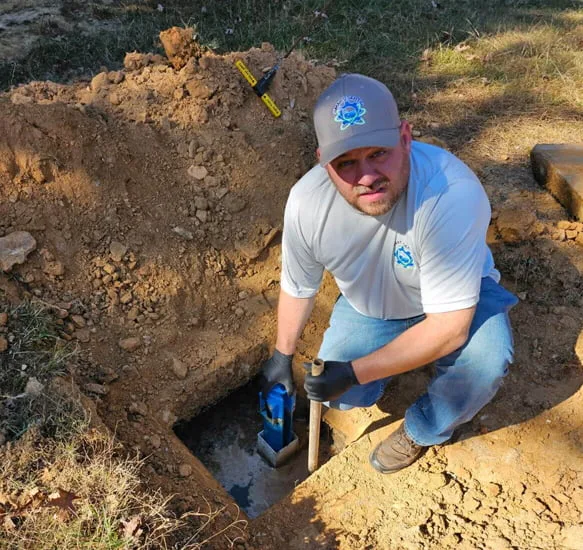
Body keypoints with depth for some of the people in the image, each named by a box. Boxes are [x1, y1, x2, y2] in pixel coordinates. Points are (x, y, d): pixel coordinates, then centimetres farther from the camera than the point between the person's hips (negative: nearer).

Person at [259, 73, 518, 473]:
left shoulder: (453, 194, -40)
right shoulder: (306, 201, -26)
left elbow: (449, 327, -35)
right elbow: (297, 289, -6)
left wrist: (354, 372, -34)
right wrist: (283, 356, 7)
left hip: (450, 302, -2)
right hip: (369, 305, 3)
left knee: (485, 360, -31)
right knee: (339, 397, -6)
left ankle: (423, 430, 2)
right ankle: (393, 354, 25)